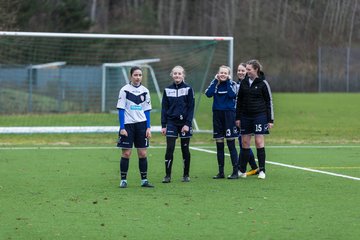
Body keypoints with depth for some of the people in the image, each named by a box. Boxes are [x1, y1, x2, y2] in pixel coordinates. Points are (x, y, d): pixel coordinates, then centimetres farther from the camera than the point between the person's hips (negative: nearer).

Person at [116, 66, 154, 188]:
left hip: (141, 124, 3)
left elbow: (147, 111, 11)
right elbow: (121, 109, -5)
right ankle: (123, 180, 6)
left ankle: (144, 180, 8)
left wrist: (148, 128, 4)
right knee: (126, 153, -2)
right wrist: (122, 128, -11)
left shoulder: (145, 91, 7)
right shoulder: (124, 90, -4)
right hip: (128, 124, -3)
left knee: (142, 153, 2)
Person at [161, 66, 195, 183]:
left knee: (185, 149, 5)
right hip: (171, 122, 1)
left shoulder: (188, 89, -1)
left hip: (184, 123, -1)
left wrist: (187, 124, -11)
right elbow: (164, 108, 8)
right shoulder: (167, 90, 6)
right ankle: (167, 175, -2)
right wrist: (163, 125, 2)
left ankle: (186, 175, 15)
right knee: (169, 149, -7)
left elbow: (191, 108, -4)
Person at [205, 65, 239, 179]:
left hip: (229, 114, -4)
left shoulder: (232, 84, 1)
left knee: (231, 144, -6)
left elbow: (232, 95, -17)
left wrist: (228, 82, -10)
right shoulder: (215, 83, 9)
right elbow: (208, 94, -8)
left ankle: (235, 171, -3)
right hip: (217, 114, 4)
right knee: (219, 144, 7)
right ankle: (221, 172, 12)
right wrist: (215, 81, -6)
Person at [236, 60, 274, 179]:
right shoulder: (244, 83, 7)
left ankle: (262, 171, -1)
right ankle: (242, 171, 14)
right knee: (245, 143, 7)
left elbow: (269, 102, -3)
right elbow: (239, 101, 13)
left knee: (259, 142, -6)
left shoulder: (263, 83, -5)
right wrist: (238, 118, 8)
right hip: (245, 116, 4)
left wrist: (270, 120, -6)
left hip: (260, 115, -4)